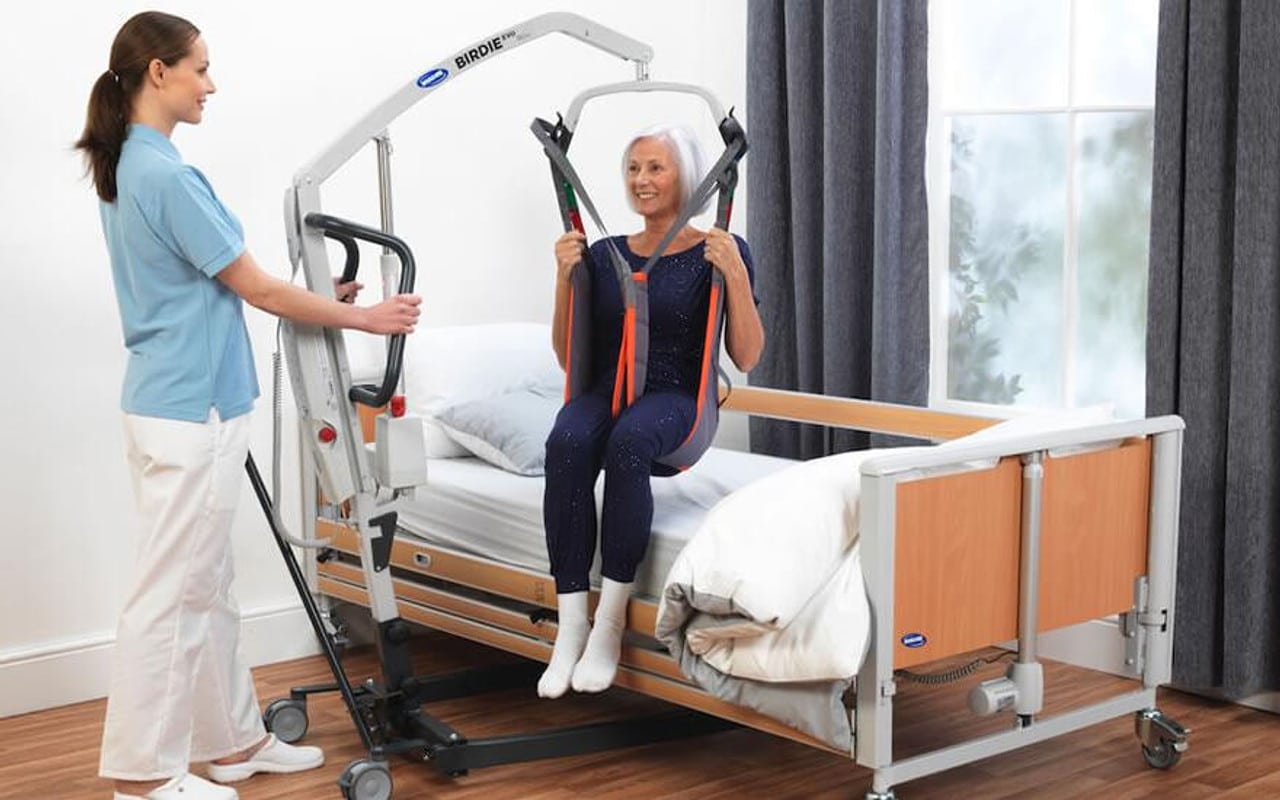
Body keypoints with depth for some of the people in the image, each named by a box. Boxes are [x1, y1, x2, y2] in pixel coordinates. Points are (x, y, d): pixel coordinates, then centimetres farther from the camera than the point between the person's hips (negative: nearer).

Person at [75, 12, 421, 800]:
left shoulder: (129, 169, 12)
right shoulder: (166, 175, -19)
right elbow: (253, 286, -13)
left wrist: (318, 296, 18)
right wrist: (363, 317, -3)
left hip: (185, 404, 10)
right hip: (189, 412, -10)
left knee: (207, 586, 16)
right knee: (172, 591, -1)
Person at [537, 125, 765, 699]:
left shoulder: (720, 252, 6)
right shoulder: (604, 255, 15)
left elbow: (746, 358, 0)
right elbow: (568, 356, 16)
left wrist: (735, 274, -11)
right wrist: (565, 275, 4)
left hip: (675, 400, -3)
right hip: (605, 393, 3)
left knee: (628, 440, -39)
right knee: (566, 442, -35)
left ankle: (609, 624, -33)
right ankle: (570, 626, -33)